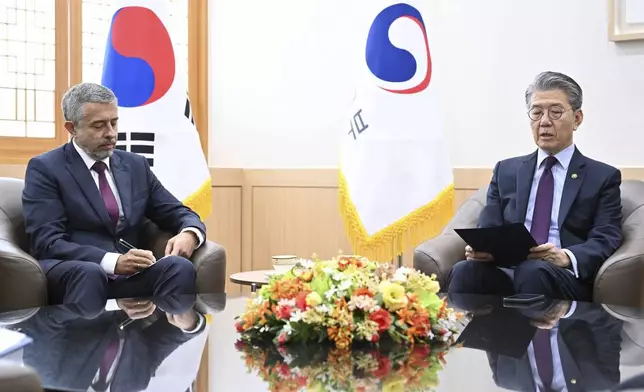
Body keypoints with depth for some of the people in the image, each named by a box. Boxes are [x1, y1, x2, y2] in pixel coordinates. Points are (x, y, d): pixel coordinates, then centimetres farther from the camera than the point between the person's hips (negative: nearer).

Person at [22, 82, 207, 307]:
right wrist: (113, 262, -23)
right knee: (89, 273, -39)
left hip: (129, 277, 4)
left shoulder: (136, 165, 18)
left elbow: (180, 214, 19)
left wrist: (189, 234, -8)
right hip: (68, 275, -4)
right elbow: (47, 243, -10)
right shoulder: (45, 169, 1)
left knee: (180, 266, -27)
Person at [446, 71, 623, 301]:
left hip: (564, 280, -2)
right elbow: (488, 230, 14)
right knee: (466, 270, -33)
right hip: (507, 272, 2)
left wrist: (567, 257, -23)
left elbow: (605, 241, 0)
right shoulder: (506, 171, 22)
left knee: (534, 272, -38)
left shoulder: (603, 177, 12)